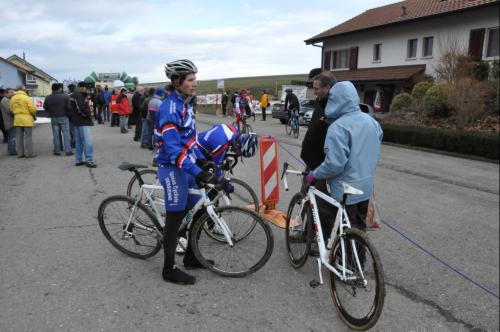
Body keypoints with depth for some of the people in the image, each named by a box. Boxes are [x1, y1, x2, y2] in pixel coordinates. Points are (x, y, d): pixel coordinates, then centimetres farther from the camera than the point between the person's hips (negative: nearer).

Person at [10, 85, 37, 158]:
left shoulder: (13, 98, 6)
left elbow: (11, 109, 7)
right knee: (28, 137, -1)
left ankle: (20, 153, 13)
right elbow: (32, 109, -13)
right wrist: (34, 115, 5)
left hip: (17, 120, 5)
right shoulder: (27, 98, -11)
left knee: (19, 137, 10)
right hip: (27, 119, -5)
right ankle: (29, 153, 0)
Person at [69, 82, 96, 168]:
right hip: (82, 122, -10)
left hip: (75, 122, 10)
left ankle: (78, 160, 18)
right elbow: (80, 108, -23)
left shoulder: (73, 95, 18)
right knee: (87, 141, -9)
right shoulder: (79, 95, -14)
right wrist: (88, 114, -8)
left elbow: (71, 109, 19)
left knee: (78, 141, 13)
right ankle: (89, 160, -10)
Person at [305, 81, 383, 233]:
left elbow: (334, 164, -25)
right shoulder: (372, 121, 1)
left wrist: (314, 174, -12)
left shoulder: (338, 127, -22)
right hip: (366, 188, 7)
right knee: (359, 229, 22)